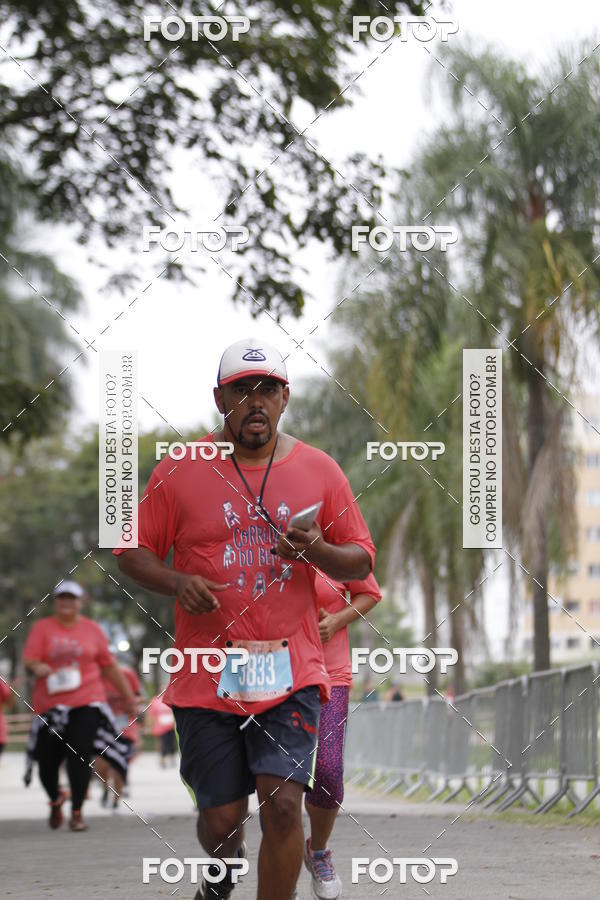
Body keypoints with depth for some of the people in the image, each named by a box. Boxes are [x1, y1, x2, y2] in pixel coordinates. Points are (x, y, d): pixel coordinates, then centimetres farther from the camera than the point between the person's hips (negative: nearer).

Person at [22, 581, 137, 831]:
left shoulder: (92, 629, 10)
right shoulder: (42, 627, 7)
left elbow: (109, 667, 16)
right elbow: (28, 660, -3)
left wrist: (129, 698, 18)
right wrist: (37, 667, -27)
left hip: (86, 702, 0)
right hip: (49, 705, 0)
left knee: (79, 756, -13)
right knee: (47, 761, 1)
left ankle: (77, 812, 0)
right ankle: (55, 799, 32)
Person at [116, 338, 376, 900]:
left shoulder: (318, 470, 7)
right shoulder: (178, 472, 3)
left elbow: (361, 562, 11)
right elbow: (132, 552, 8)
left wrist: (317, 551, -11)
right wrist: (176, 583, -12)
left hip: (291, 669, 0)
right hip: (206, 675, 0)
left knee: (282, 803, -15)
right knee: (221, 817, 4)